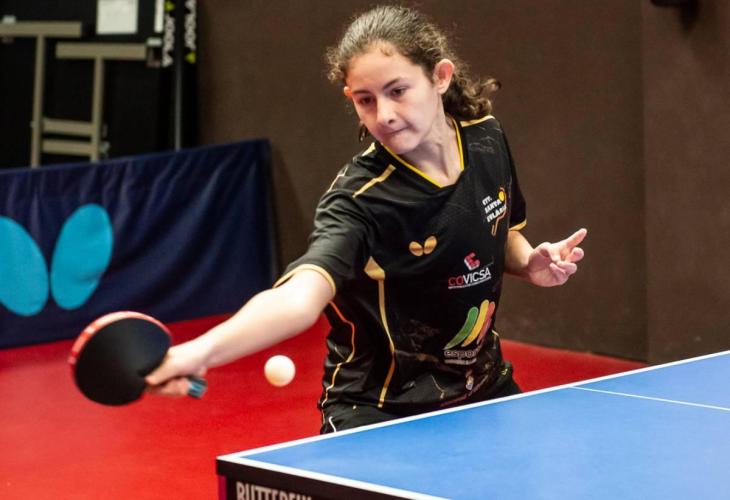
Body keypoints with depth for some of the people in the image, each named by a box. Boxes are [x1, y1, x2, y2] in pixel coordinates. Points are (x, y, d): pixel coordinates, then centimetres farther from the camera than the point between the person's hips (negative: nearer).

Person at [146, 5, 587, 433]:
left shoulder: (488, 139, -7)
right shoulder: (359, 200, -27)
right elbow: (301, 296, -45)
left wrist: (531, 262, -8)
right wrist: (203, 350, -63)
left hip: (485, 390, 6)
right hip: (378, 411, -6)